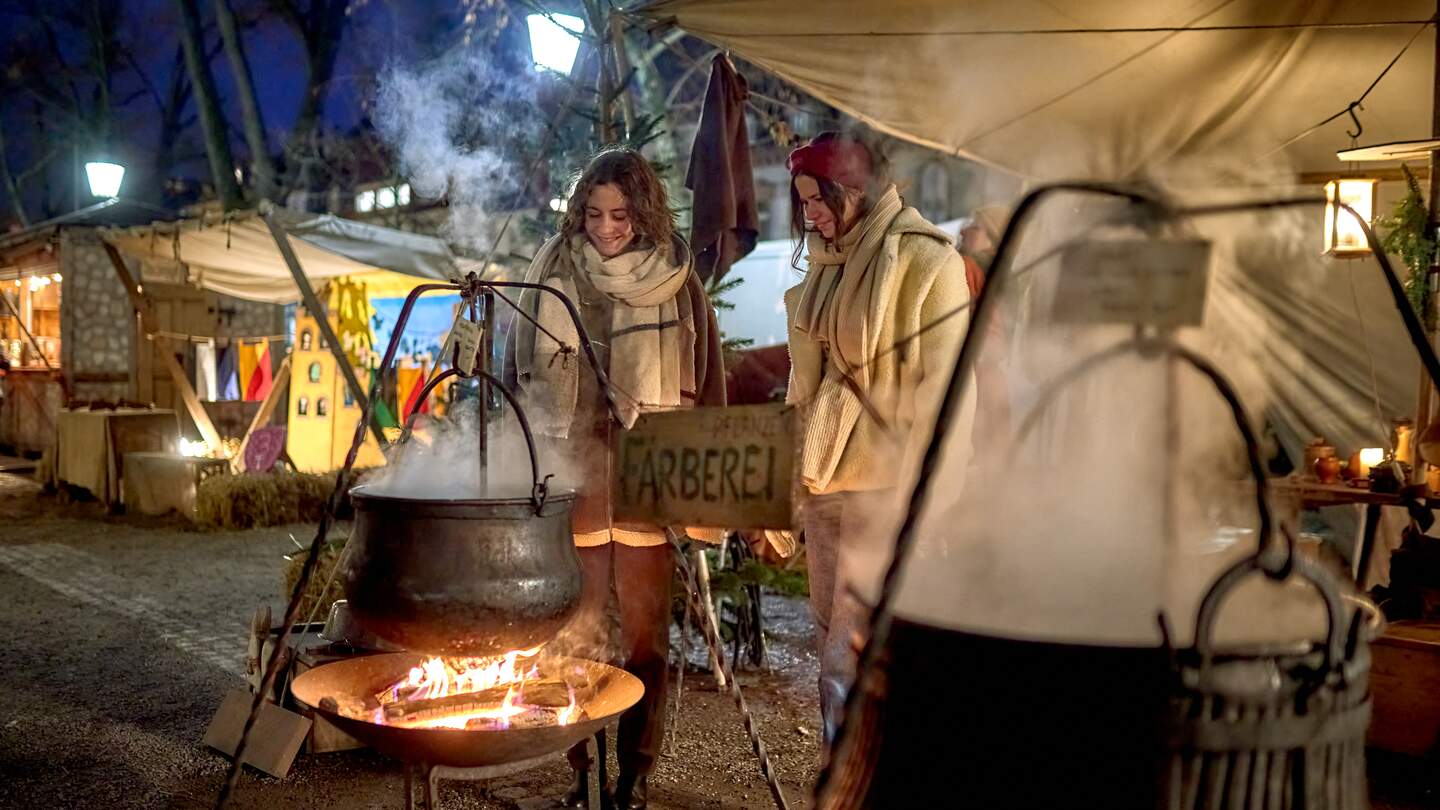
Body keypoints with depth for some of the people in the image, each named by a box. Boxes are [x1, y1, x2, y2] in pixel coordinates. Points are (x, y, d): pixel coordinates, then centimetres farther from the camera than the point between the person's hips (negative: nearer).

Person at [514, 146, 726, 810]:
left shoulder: (677, 284, 0)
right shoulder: (552, 276, 4)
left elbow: (705, 391, 2)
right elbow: (525, 381, 10)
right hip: (572, 481, 1)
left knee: (644, 637, 5)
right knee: (576, 636, 7)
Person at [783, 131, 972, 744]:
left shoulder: (922, 258, -9)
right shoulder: (826, 264, 14)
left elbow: (942, 386, -13)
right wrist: (793, 471, 18)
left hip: (886, 486, -8)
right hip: (824, 480, 8)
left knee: (852, 662, -8)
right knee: (833, 643, 14)